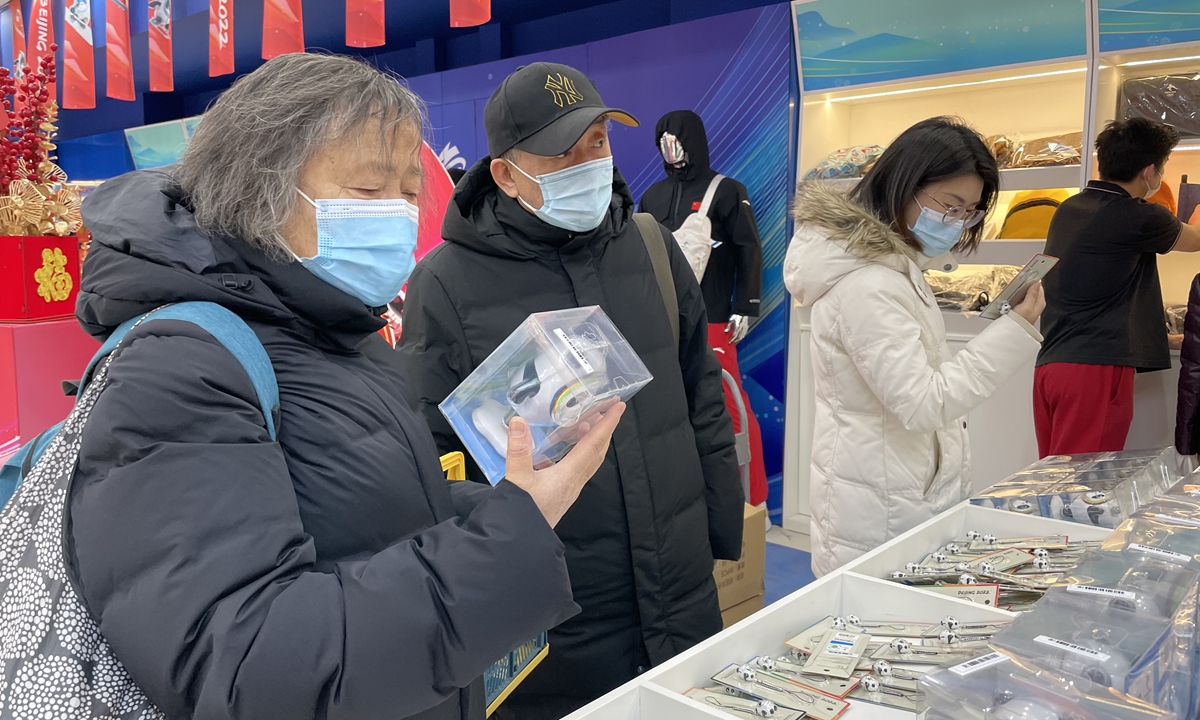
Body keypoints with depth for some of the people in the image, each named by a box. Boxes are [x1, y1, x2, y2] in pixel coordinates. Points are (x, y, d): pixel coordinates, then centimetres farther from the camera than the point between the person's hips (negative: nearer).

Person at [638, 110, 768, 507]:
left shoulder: (726, 191, 1)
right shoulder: (653, 196, 14)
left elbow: (749, 251, -1)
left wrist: (744, 308, -7)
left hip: (711, 319, -5)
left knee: (730, 405, -6)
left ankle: (751, 491, 5)